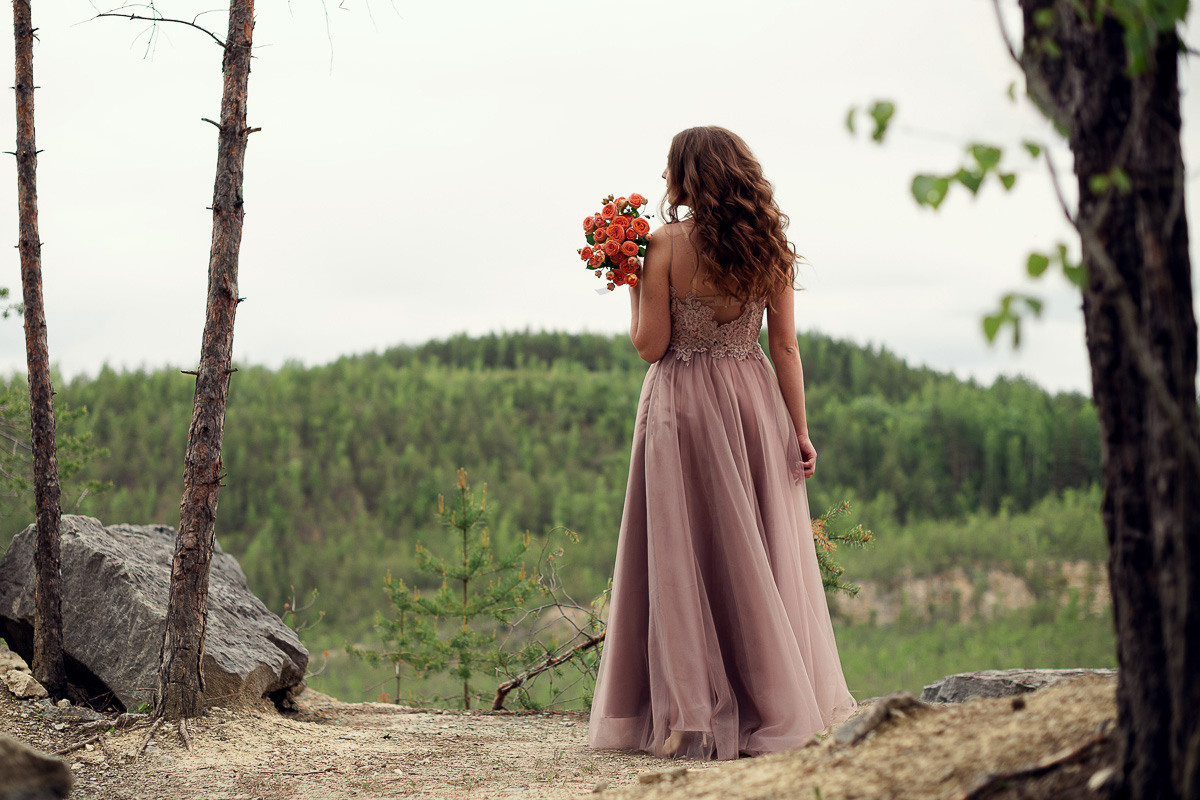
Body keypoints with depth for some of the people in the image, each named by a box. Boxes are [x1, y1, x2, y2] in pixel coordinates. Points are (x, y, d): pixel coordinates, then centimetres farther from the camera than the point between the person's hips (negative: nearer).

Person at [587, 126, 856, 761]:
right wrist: (799, 429, 5)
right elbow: (784, 347, 2)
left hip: (682, 406, -4)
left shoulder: (665, 244, -10)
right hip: (757, 400, 4)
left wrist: (632, 287, 5)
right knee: (762, 557, 11)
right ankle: (777, 708, 16)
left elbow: (650, 345, -10)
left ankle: (691, 719, 2)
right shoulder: (768, 247, 3)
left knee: (685, 560, 2)